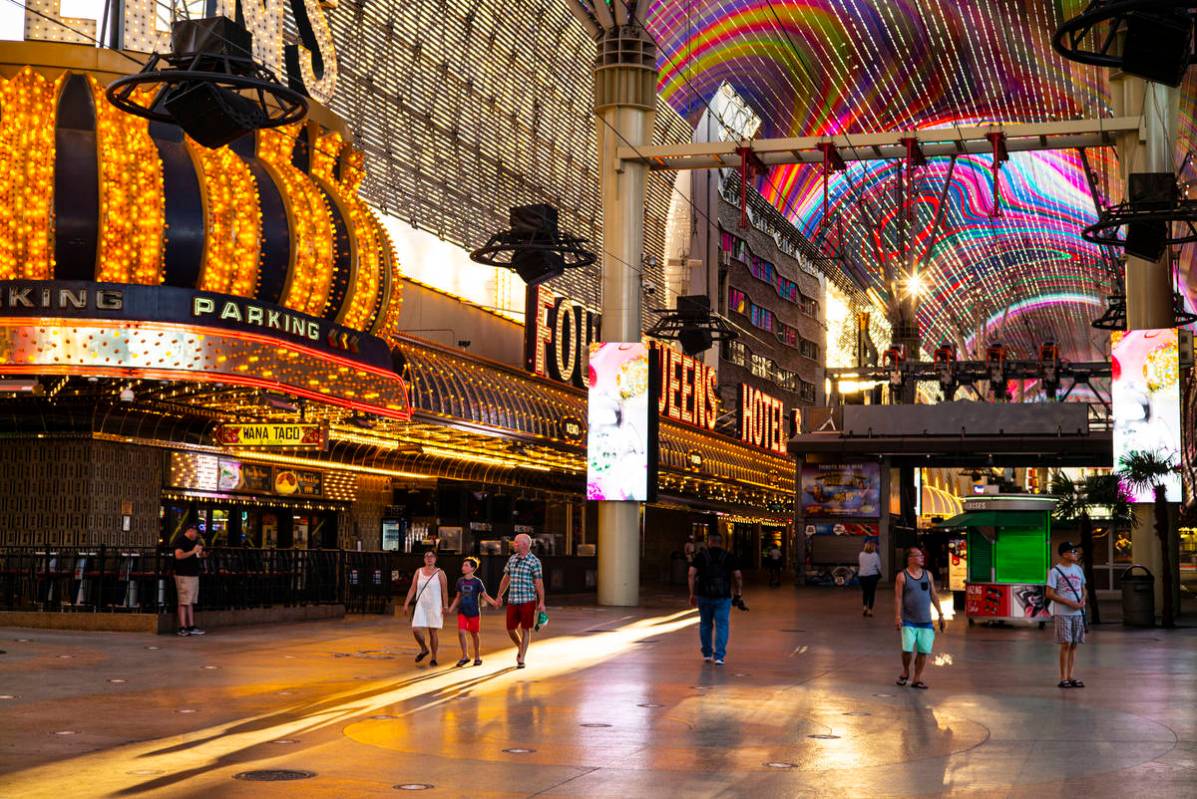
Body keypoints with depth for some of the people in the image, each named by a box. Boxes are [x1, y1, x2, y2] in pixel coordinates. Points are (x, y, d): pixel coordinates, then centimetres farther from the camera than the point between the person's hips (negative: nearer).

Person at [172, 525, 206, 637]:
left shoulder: (194, 541, 18)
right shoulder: (180, 540, -10)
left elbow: (198, 555, 29)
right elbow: (178, 555, -24)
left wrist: (202, 554, 8)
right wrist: (193, 551, -27)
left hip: (194, 575, 9)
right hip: (184, 576, -9)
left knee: (191, 603, 12)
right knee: (183, 603, -7)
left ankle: (191, 627, 15)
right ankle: (182, 628, -6)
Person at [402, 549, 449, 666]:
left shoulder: (439, 573, -1)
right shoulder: (418, 571, 8)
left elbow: (444, 591, -3)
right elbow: (412, 589, 8)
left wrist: (445, 606, -10)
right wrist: (406, 604, 3)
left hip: (434, 607, -2)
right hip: (420, 605, 2)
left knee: (433, 632, 1)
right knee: (416, 630, -10)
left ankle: (434, 658, 13)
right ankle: (424, 649, 18)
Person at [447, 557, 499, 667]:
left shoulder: (477, 582, -9)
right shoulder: (460, 581, 3)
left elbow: (485, 596, -6)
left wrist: (494, 603, -22)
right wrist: (451, 609, 10)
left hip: (474, 612, -3)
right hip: (462, 612, 3)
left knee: (474, 634, 8)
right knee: (461, 632, -11)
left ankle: (477, 657, 24)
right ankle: (465, 656, 3)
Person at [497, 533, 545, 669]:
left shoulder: (534, 561, -7)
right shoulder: (512, 559, 9)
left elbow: (539, 583, -8)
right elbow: (506, 578, 17)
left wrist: (541, 603, -11)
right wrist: (499, 596, 18)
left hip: (528, 601, -5)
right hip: (512, 601, 5)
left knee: (525, 629, -1)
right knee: (510, 629, 5)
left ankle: (521, 660, 6)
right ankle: (520, 647, 33)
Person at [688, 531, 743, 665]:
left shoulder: (700, 556, 2)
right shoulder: (729, 557, 3)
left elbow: (691, 574, -6)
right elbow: (738, 576, -1)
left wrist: (692, 594, -2)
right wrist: (738, 593, 8)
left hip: (704, 595, 1)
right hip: (723, 597, -1)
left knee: (705, 624, 16)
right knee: (722, 626, 1)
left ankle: (707, 654, 25)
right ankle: (719, 656, -8)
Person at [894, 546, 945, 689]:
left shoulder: (927, 575, 9)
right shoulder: (902, 576, -4)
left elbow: (934, 595, 13)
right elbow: (898, 597, -7)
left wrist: (940, 614, 11)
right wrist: (897, 616, -14)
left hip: (925, 621, 4)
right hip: (909, 621, -4)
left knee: (924, 651, 0)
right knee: (908, 649, -11)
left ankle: (917, 679, 14)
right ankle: (905, 672, 17)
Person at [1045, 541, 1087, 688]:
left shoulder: (1078, 569, 12)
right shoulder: (1055, 571, -7)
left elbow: (1084, 589, 19)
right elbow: (1049, 593, -11)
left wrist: (1083, 600, -3)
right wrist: (1069, 603, -16)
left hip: (1078, 613, 6)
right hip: (1062, 613, -6)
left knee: (1074, 644, 7)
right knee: (1066, 644, -7)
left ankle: (1070, 677, 13)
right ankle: (1063, 678, -1)